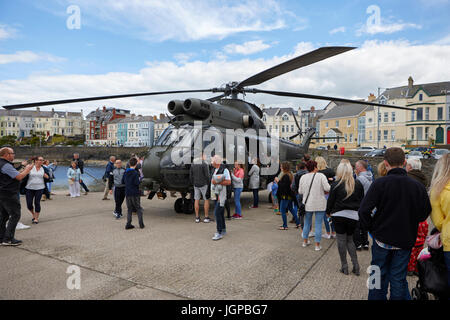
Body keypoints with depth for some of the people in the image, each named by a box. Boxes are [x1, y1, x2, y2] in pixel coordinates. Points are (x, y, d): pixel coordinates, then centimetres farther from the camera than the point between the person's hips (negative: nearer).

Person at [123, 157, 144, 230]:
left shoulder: (125, 172, 5)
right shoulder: (135, 173, -15)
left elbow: (123, 181, 11)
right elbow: (137, 183, -20)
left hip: (127, 193, 5)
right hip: (135, 193, -5)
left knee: (129, 209, 14)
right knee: (138, 209, 7)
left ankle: (128, 224, 10)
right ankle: (141, 224, 9)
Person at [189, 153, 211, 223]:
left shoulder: (193, 164, 7)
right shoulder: (204, 164, -12)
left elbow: (190, 176, 9)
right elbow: (207, 176, -15)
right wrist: (209, 183, -2)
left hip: (196, 185, 5)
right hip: (204, 185, -5)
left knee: (196, 200, 8)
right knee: (206, 200, 4)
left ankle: (197, 217, 12)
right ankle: (206, 217, 5)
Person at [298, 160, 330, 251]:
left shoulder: (303, 177, 0)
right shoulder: (321, 176, -10)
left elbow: (300, 191, 4)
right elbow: (327, 188, -17)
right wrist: (322, 190, 4)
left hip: (307, 203, 4)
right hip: (319, 204, -4)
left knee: (307, 223, 18)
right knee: (318, 224, 4)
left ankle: (305, 241, 29)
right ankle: (317, 245, 8)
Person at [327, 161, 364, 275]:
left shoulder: (336, 184, -8)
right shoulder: (358, 184, 2)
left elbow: (331, 200, -2)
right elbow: (362, 200, 10)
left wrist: (328, 212, 13)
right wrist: (359, 213, 23)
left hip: (339, 215, -3)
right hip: (353, 216, 3)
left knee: (341, 240, 5)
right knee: (350, 239, 16)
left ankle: (344, 266, 10)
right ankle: (355, 264, 9)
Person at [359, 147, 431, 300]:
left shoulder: (379, 183, -16)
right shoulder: (418, 186, -7)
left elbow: (364, 211, -19)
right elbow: (425, 213, 3)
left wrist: (371, 228, -2)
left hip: (382, 238, -2)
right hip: (405, 241, 2)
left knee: (379, 277, 13)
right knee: (399, 279, 14)